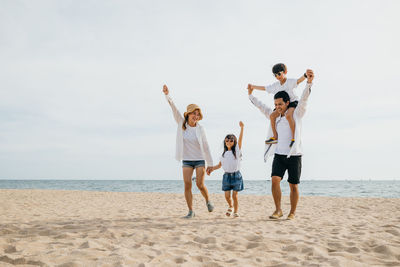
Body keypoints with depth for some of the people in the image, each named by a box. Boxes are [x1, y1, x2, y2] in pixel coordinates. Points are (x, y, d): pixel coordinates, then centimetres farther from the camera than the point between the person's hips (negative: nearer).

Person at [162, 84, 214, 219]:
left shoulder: (200, 128, -4)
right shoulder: (182, 123, -2)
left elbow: (206, 146, 0)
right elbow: (174, 109, -15)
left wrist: (210, 164, 1)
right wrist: (167, 95, -31)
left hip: (200, 160, -1)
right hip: (186, 160, 1)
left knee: (200, 184, -9)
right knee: (187, 185, -9)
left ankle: (208, 201, 21)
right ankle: (191, 211, 0)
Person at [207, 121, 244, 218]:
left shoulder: (237, 150, -1)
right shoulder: (224, 154, 9)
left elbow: (240, 139, -14)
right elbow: (219, 165, 15)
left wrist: (242, 128, -25)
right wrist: (212, 168, 0)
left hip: (236, 175, -3)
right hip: (227, 175, 3)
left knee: (234, 195, -5)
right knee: (227, 195, 2)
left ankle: (236, 211, 11)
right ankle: (230, 206, 31)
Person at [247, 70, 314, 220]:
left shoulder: (296, 114, 2)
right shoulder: (275, 117, 14)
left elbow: (303, 99, -13)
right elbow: (262, 107, 26)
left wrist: (309, 82, -27)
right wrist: (251, 95, 32)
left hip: (294, 155, -3)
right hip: (279, 155, 3)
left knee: (293, 185, 3)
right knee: (275, 180, -15)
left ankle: (292, 212, 16)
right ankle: (278, 210, -5)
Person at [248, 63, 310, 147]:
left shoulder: (290, 82, -10)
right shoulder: (275, 86, 9)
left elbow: (299, 80, -28)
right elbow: (264, 88, 21)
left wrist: (305, 75, -49)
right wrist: (252, 86, 26)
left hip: (293, 102, -7)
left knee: (288, 115, -35)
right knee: (272, 115, -11)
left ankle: (294, 137, -31)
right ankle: (275, 136, -2)